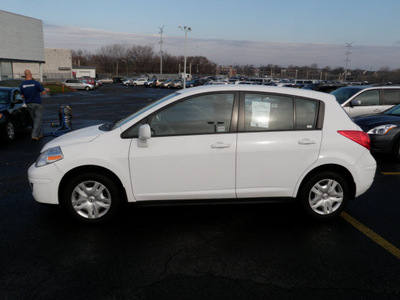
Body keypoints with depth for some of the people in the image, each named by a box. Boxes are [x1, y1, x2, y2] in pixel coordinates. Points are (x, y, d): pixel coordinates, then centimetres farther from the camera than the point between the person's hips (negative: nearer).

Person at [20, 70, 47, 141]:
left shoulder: (22, 85, -1)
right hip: (37, 104, -4)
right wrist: (46, 90, 10)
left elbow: (22, 96, 2)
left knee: (34, 119, 16)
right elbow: (43, 92, -11)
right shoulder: (36, 83, -13)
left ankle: (39, 134, 22)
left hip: (28, 104, 4)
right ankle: (34, 135, -8)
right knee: (38, 119, 0)